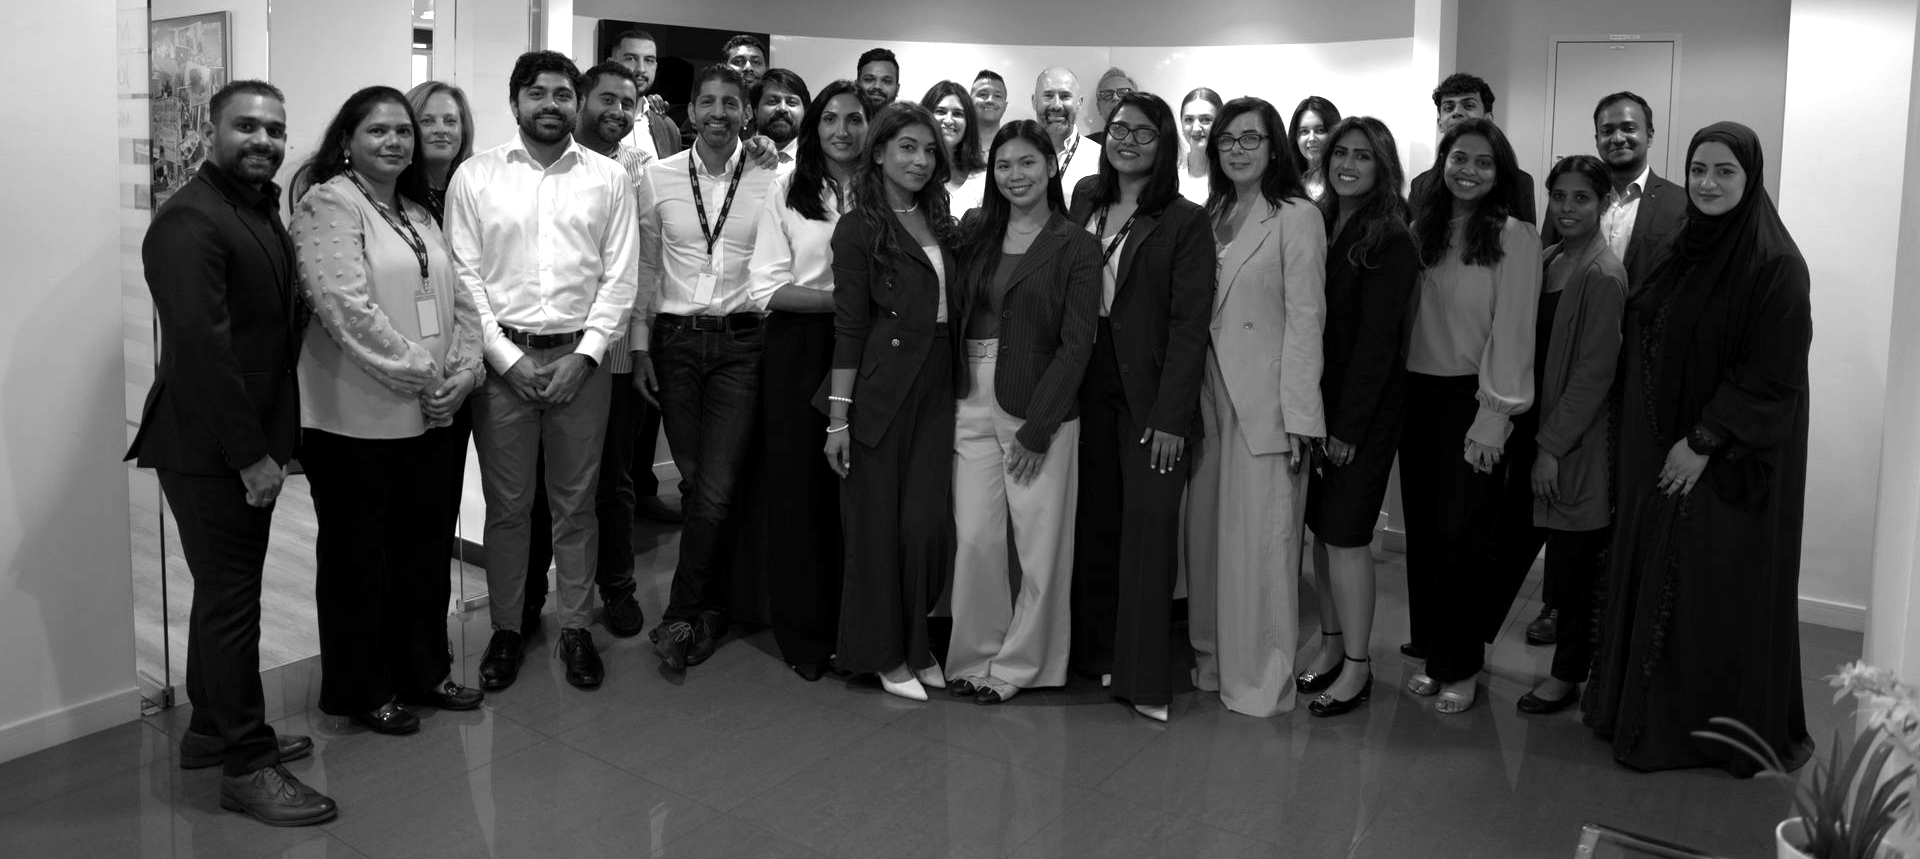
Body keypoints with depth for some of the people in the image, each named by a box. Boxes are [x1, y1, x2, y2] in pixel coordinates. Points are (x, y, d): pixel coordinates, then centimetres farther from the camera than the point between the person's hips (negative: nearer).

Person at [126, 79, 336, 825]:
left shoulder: (262, 210, 12)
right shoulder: (189, 220, -17)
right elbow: (200, 345, -24)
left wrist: (270, 441, 9)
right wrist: (250, 453, -23)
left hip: (248, 443, 9)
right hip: (209, 448, -9)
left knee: (227, 590, 19)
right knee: (232, 597, -2)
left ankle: (213, 731, 34)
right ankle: (246, 765, 9)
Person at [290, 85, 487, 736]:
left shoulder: (418, 214, 17)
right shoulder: (329, 204, -8)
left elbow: (458, 299, 14)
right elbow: (347, 306, -19)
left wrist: (463, 371, -3)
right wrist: (422, 373, -17)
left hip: (431, 415, 7)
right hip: (356, 418, -7)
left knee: (425, 550, 15)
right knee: (358, 557, 6)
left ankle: (423, 673, 30)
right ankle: (361, 692, 20)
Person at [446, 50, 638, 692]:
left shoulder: (609, 178, 4)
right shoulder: (475, 177, 2)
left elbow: (619, 279, 1)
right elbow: (465, 277, -1)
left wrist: (583, 356, -9)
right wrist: (509, 358, -9)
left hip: (581, 357, 0)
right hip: (502, 357, 0)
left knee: (576, 503, 8)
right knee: (506, 505, 7)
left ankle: (574, 626, 20)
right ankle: (505, 628, 20)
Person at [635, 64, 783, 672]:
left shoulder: (771, 183, 1)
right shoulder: (659, 177, 5)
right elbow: (644, 267, 9)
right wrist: (641, 345, 5)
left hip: (741, 342, -2)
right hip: (675, 340, 2)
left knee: (716, 486, -9)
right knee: (694, 481, 6)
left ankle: (682, 617, 4)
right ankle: (713, 609, 22)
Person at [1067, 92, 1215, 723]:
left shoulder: (1185, 222, -4)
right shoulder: (1085, 201, 11)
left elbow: (1189, 325, -8)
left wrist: (1170, 416, -14)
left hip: (1150, 396, -4)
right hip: (1089, 386, 4)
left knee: (1149, 525, -5)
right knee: (1094, 521, 9)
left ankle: (1143, 675, 2)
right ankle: (1096, 651, 21)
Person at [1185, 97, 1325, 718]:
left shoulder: (1297, 217, -6)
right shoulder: (1212, 216, 13)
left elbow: (1304, 319, -10)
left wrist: (1298, 416, -15)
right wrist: (1188, 397, 5)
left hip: (1265, 400, -6)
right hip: (1209, 394, 6)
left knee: (1259, 539, -1)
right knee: (1207, 531, 10)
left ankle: (1261, 679, 11)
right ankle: (1213, 660, 25)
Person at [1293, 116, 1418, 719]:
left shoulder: (1390, 239, -10)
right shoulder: (1318, 225, 9)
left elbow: (1376, 340, -13)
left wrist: (1348, 425, -14)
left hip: (1365, 408, -6)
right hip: (1317, 401, 6)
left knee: (1345, 532, -4)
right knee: (1321, 529, 9)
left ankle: (1357, 667, 7)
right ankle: (1331, 646, 21)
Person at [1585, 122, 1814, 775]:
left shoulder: (1775, 264, -14)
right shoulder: (1683, 250, 8)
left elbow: (1771, 377, -18)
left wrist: (1705, 442, -18)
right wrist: (1643, 445, 6)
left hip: (1729, 463, -7)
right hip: (1657, 454, 7)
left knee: (1720, 588, 3)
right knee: (1653, 578, 13)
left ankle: (1734, 728, 20)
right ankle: (1648, 710, 28)